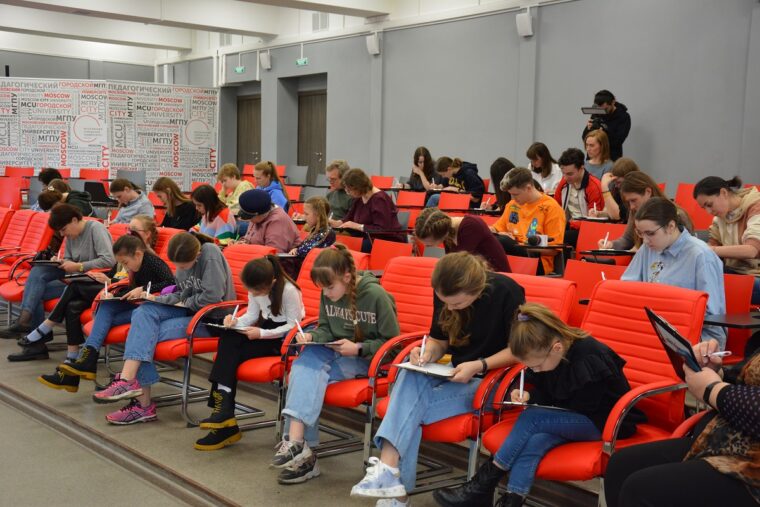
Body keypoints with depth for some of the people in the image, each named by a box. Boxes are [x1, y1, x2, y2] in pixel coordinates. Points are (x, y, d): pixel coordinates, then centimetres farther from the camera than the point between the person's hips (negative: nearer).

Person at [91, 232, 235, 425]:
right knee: (144, 312, -18)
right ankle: (128, 380, -27)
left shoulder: (210, 253, -17)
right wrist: (156, 299, -1)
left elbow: (213, 296, -22)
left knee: (145, 335, -18)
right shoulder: (183, 259, 5)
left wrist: (185, 303, -8)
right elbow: (183, 295, 14)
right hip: (190, 310, 8)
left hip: (212, 319, -8)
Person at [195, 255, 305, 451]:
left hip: (285, 338, -7)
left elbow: (293, 326, -18)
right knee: (228, 337, -21)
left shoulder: (289, 290, -21)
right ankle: (223, 406, -23)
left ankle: (224, 409, -17)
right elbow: (252, 315, 7)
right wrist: (236, 321, -15)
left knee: (236, 353, -24)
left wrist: (262, 334, -24)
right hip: (265, 331, 7)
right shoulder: (255, 289, -1)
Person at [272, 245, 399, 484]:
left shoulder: (376, 296, -14)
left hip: (366, 359, -5)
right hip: (335, 351, 5)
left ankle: (297, 443, -31)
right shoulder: (328, 295, 2)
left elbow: (391, 341, -9)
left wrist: (358, 348, -20)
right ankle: (296, 443, -36)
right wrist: (312, 336, -10)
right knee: (305, 361, -28)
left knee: (311, 372, -28)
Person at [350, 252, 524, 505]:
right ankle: (387, 470, -39)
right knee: (409, 377, -29)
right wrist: (428, 353, -13)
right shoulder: (445, 295, -2)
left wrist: (479, 366, -24)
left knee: (411, 401, -26)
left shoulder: (506, 292, -17)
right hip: (456, 373, 5)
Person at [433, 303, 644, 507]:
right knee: (533, 443, -27)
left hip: (603, 422, -7)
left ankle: (482, 486, -18)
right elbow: (548, 392, 12)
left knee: (530, 418, -25)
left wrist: (535, 402, -13)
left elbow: (583, 408, -18)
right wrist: (529, 395, -10)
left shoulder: (589, 360, -25)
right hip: (572, 418, 7)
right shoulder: (546, 352, -3)